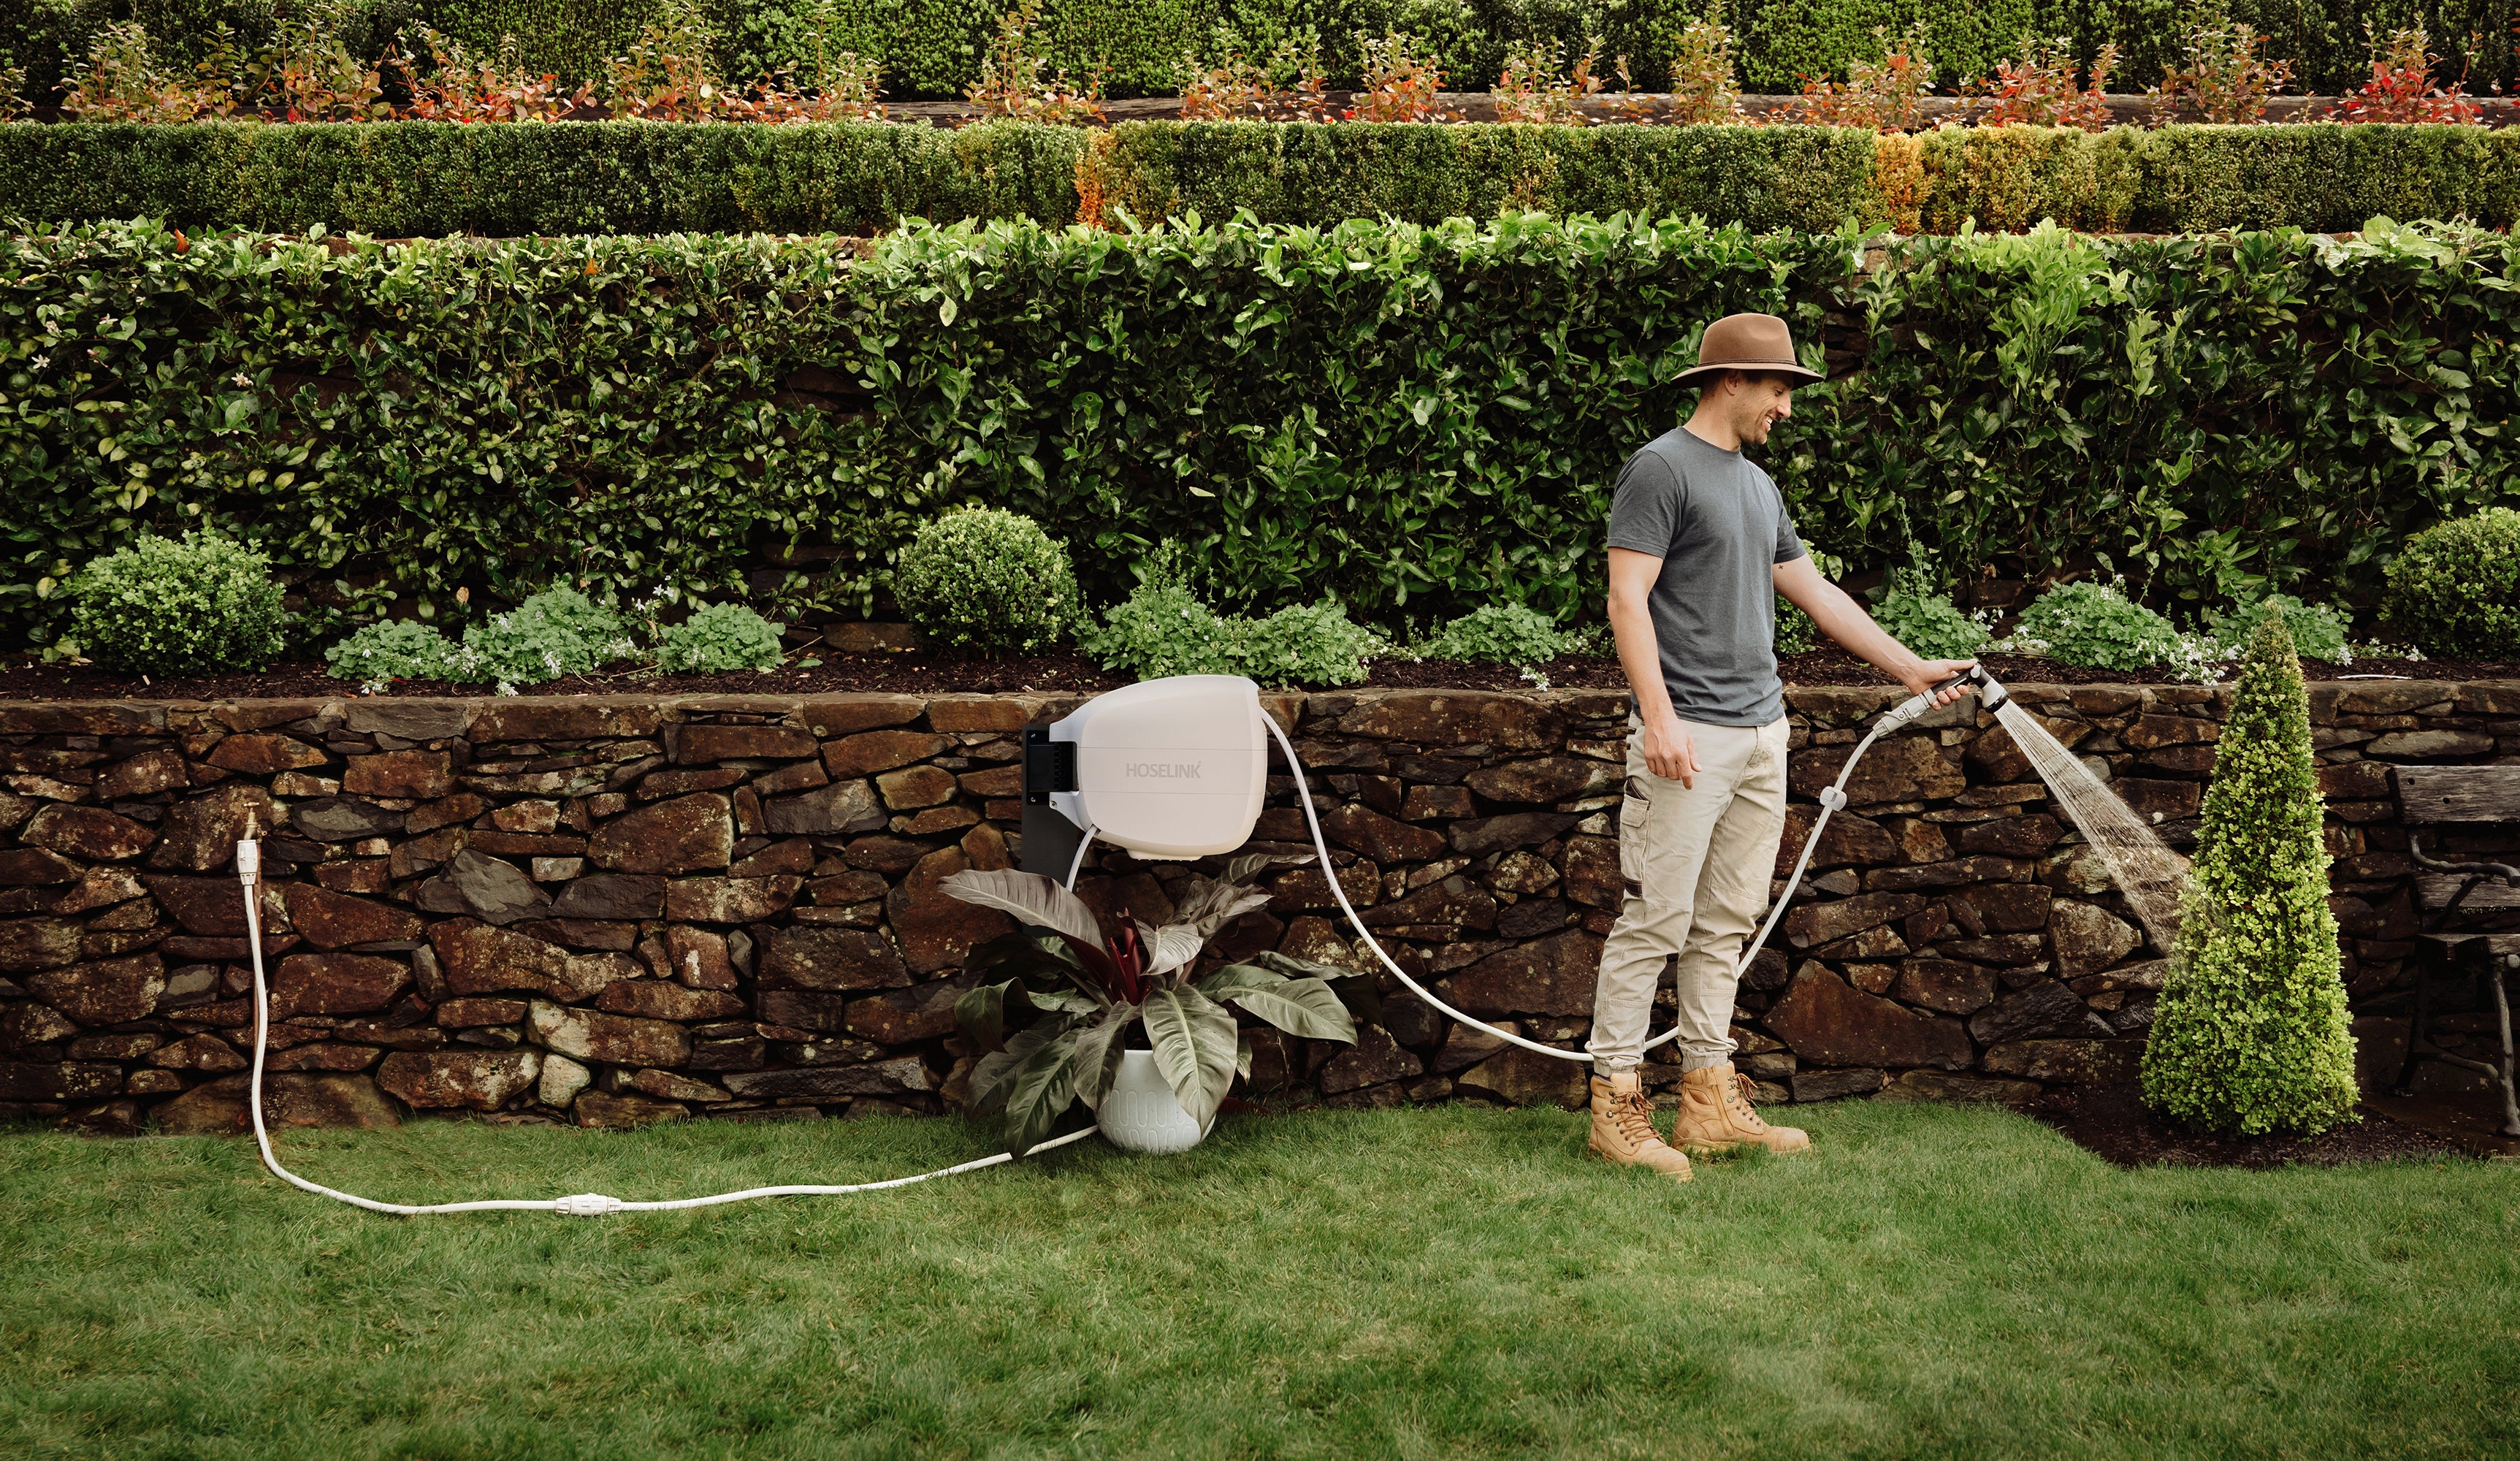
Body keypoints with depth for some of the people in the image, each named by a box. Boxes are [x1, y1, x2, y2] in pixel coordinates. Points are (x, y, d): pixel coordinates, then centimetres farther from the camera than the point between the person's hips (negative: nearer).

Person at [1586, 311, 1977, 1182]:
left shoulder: (1757, 486, 20)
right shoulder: (1662, 468, -6)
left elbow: (1815, 592, 26)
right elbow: (1627, 598, -13)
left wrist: (1910, 668, 26)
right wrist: (1658, 714, -22)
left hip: (1761, 734, 8)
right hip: (1689, 736, -8)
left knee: (1725, 927, 9)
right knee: (1655, 921, -7)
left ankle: (1710, 1101, 15)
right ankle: (1616, 1103, -1)